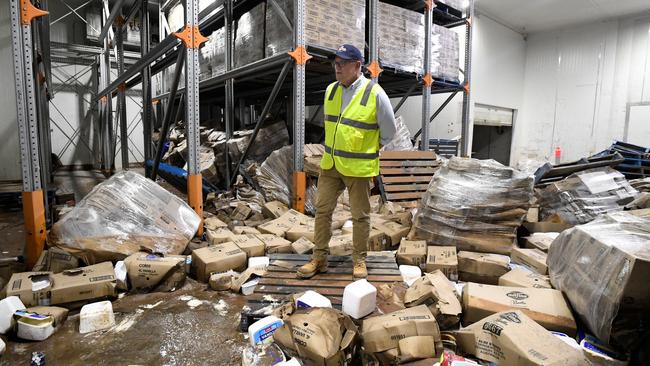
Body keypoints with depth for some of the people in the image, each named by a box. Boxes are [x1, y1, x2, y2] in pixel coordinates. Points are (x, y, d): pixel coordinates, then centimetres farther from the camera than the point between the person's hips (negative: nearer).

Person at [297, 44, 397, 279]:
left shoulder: (375, 93, -13)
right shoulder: (330, 90, 4)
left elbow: (389, 131, -2)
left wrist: (368, 149, 9)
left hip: (358, 168, -5)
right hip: (330, 164, 6)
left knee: (360, 215, 8)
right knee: (322, 210, 9)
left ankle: (359, 260, 25)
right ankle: (319, 258, 22)